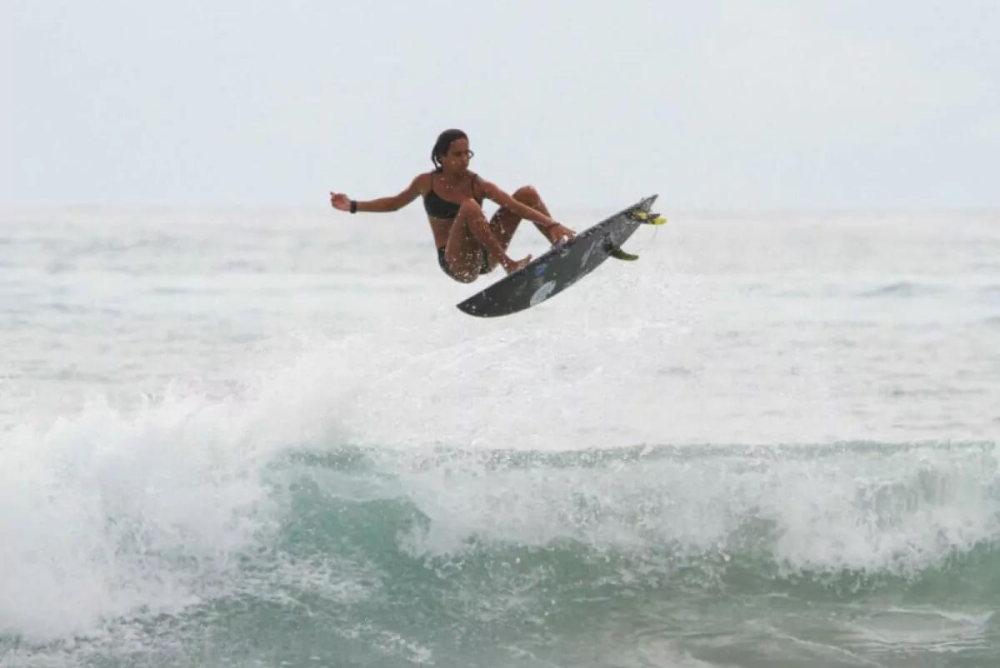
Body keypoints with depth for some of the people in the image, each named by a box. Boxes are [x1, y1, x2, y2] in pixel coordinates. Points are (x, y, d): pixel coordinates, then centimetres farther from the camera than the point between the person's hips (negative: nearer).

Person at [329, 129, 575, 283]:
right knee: (469, 207, -35)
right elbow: (394, 203, 17)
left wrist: (552, 225, -28)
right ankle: (508, 265, -38)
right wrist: (353, 206, 12)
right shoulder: (426, 183, -2)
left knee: (527, 193, -7)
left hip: (485, 256, 3)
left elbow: (516, 206, -15)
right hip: (456, 261, -3)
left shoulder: (478, 185, -4)